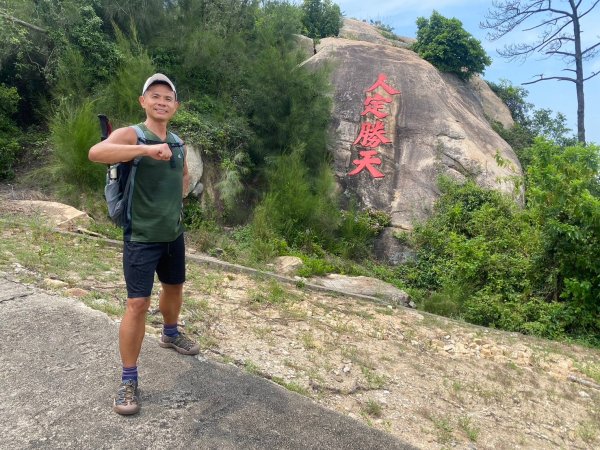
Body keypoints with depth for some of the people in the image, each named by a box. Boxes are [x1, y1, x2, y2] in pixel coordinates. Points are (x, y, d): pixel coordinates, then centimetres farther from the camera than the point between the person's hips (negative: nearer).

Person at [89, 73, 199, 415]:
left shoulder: (178, 142, 7)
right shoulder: (130, 135, -13)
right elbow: (96, 153, -34)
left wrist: (176, 200, 9)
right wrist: (146, 149, -40)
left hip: (174, 233, 7)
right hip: (142, 236, -7)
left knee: (174, 286, 22)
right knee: (138, 304, -7)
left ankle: (170, 334, 50)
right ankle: (129, 380, 8)